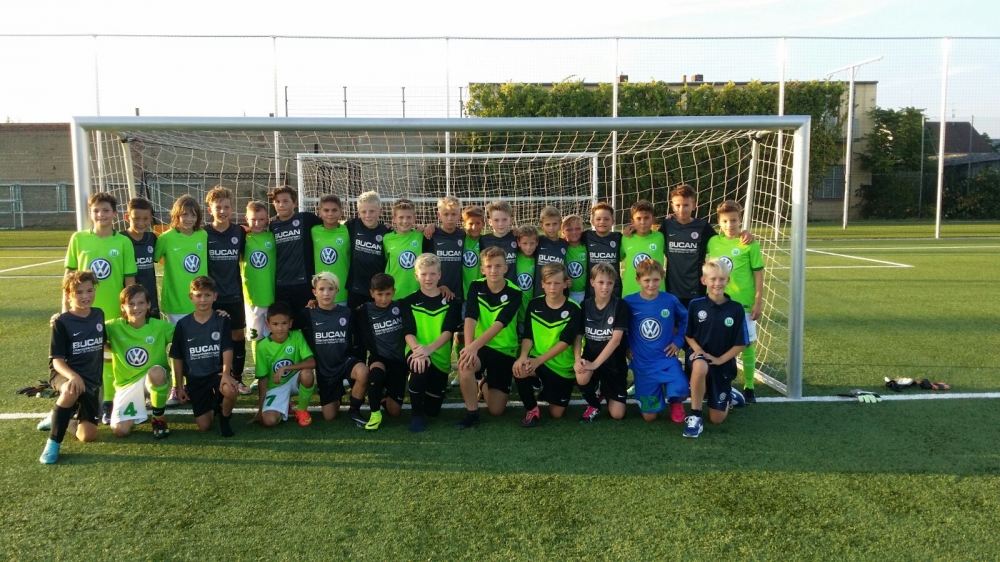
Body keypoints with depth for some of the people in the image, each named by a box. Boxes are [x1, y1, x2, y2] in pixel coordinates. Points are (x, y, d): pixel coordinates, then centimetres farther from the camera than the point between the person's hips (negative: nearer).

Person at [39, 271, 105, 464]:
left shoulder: (99, 315, 3)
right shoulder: (62, 323, -12)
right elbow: (56, 360, -17)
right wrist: (73, 376, -34)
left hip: (92, 380, 5)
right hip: (66, 375, -4)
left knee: (88, 436, -3)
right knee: (72, 390, -44)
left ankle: (64, 415, 31)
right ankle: (53, 443, -24)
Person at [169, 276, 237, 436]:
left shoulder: (222, 320, -3)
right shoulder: (183, 324, 0)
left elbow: (227, 350, -12)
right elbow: (178, 358, 7)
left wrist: (226, 373, -29)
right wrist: (179, 386, 6)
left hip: (217, 373, -2)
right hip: (195, 378, 2)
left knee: (230, 390, -38)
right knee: (204, 426, -3)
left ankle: (225, 418, -3)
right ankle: (212, 404, 34)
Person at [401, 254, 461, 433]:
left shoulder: (450, 302, 1)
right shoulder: (409, 302, 2)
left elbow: (448, 331, -11)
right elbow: (408, 332, -9)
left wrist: (429, 348, -30)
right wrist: (417, 350, -31)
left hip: (440, 358, 2)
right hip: (417, 352, -1)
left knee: (433, 410, 5)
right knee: (419, 368, -39)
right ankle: (416, 415, -16)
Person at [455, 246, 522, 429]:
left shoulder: (514, 293, -14)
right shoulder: (476, 287, -6)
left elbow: (499, 324, -27)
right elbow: (470, 318, -18)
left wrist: (474, 346, -40)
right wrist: (469, 347, -36)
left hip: (505, 350, -1)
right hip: (479, 346, 1)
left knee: (496, 410, -1)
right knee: (465, 364, -36)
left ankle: (487, 384, 35)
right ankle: (472, 413, -14)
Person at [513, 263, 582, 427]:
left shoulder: (573, 309, -12)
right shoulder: (534, 305, -3)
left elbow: (565, 342, -19)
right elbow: (527, 336, -4)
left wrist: (538, 360, -29)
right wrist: (523, 356, -25)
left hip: (562, 366, -1)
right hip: (537, 361, 1)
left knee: (556, 413, 3)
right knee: (519, 369, -33)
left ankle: (547, 387, 38)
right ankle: (532, 410, -7)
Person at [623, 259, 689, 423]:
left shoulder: (670, 300, -6)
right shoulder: (629, 302, -9)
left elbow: (685, 319, 10)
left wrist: (678, 341, 0)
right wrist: (626, 347, -3)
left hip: (666, 359, 0)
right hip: (642, 364, 0)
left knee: (681, 390, -29)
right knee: (649, 416, 2)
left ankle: (675, 402, 9)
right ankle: (657, 392, 36)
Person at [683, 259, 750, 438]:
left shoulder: (736, 309, -9)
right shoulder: (695, 305, -8)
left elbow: (741, 343, -4)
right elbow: (688, 335, 4)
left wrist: (720, 360, -14)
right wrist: (697, 349, -14)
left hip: (724, 364, 1)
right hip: (701, 357, -1)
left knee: (717, 419, 3)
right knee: (700, 367, -41)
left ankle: (729, 396, 38)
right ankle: (694, 416, -24)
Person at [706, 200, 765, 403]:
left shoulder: (749, 245, -7)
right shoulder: (713, 242, 2)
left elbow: (758, 274, -6)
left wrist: (758, 302, -7)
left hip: (743, 303, -3)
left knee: (747, 344, 6)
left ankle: (749, 387, 16)